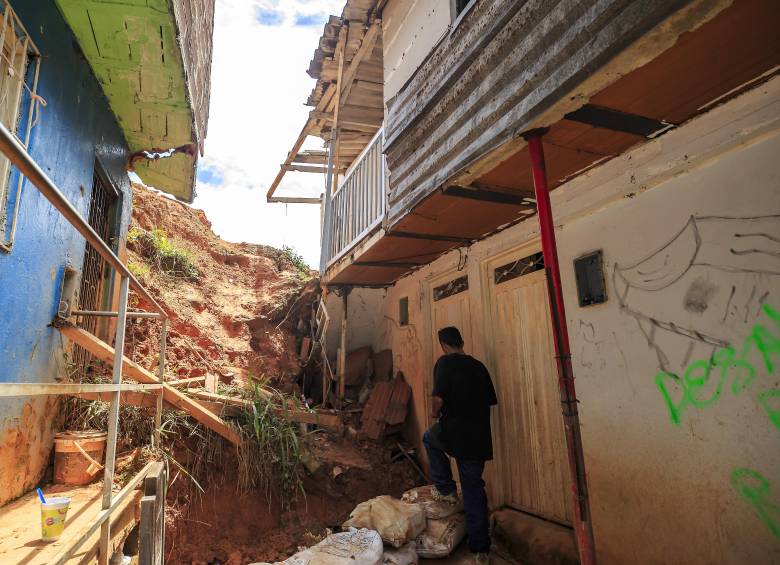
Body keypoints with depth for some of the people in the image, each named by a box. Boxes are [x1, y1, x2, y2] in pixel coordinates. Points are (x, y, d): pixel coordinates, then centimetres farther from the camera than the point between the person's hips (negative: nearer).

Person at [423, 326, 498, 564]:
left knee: (429, 437, 28)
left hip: (454, 433, -5)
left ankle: (446, 489, 26)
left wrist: (435, 413, 0)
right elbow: (491, 401, 15)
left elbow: (438, 397, -21)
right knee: (474, 489, 17)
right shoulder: (479, 366, 10)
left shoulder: (445, 363, -9)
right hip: (479, 439, 6)